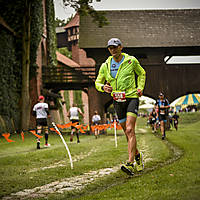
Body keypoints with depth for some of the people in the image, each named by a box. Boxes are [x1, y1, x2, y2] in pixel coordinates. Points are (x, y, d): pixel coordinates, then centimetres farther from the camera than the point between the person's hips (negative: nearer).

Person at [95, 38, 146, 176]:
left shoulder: (131, 61, -1)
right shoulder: (105, 66, 3)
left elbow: (142, 73, 16)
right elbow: (98, 82, 12)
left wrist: (140, 88, 2)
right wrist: (103, 87, -11)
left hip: (132, 98, -4)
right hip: (117, 101, 4)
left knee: (130, 130, -19)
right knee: (128, 133, 11)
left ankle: (130, 164, -24)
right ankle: (137, 155, 35)